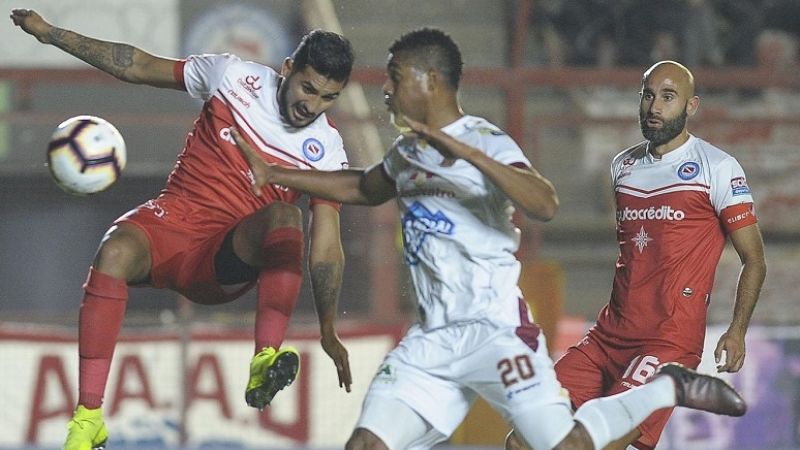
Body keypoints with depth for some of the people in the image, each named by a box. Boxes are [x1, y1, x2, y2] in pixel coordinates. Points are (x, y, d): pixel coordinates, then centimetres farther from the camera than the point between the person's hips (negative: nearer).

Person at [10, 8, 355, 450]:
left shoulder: (326, 150, 0)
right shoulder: (234, 76, 1)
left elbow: (325, 244, 2)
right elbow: (139, 67, 9)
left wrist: (329, 330, -5)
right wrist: (51, 34, 7)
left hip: (228, 261, -1)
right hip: (173, 218, 1)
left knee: (284, 216, -32)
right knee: (115, 251, -33)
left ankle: (264, 363, -46)